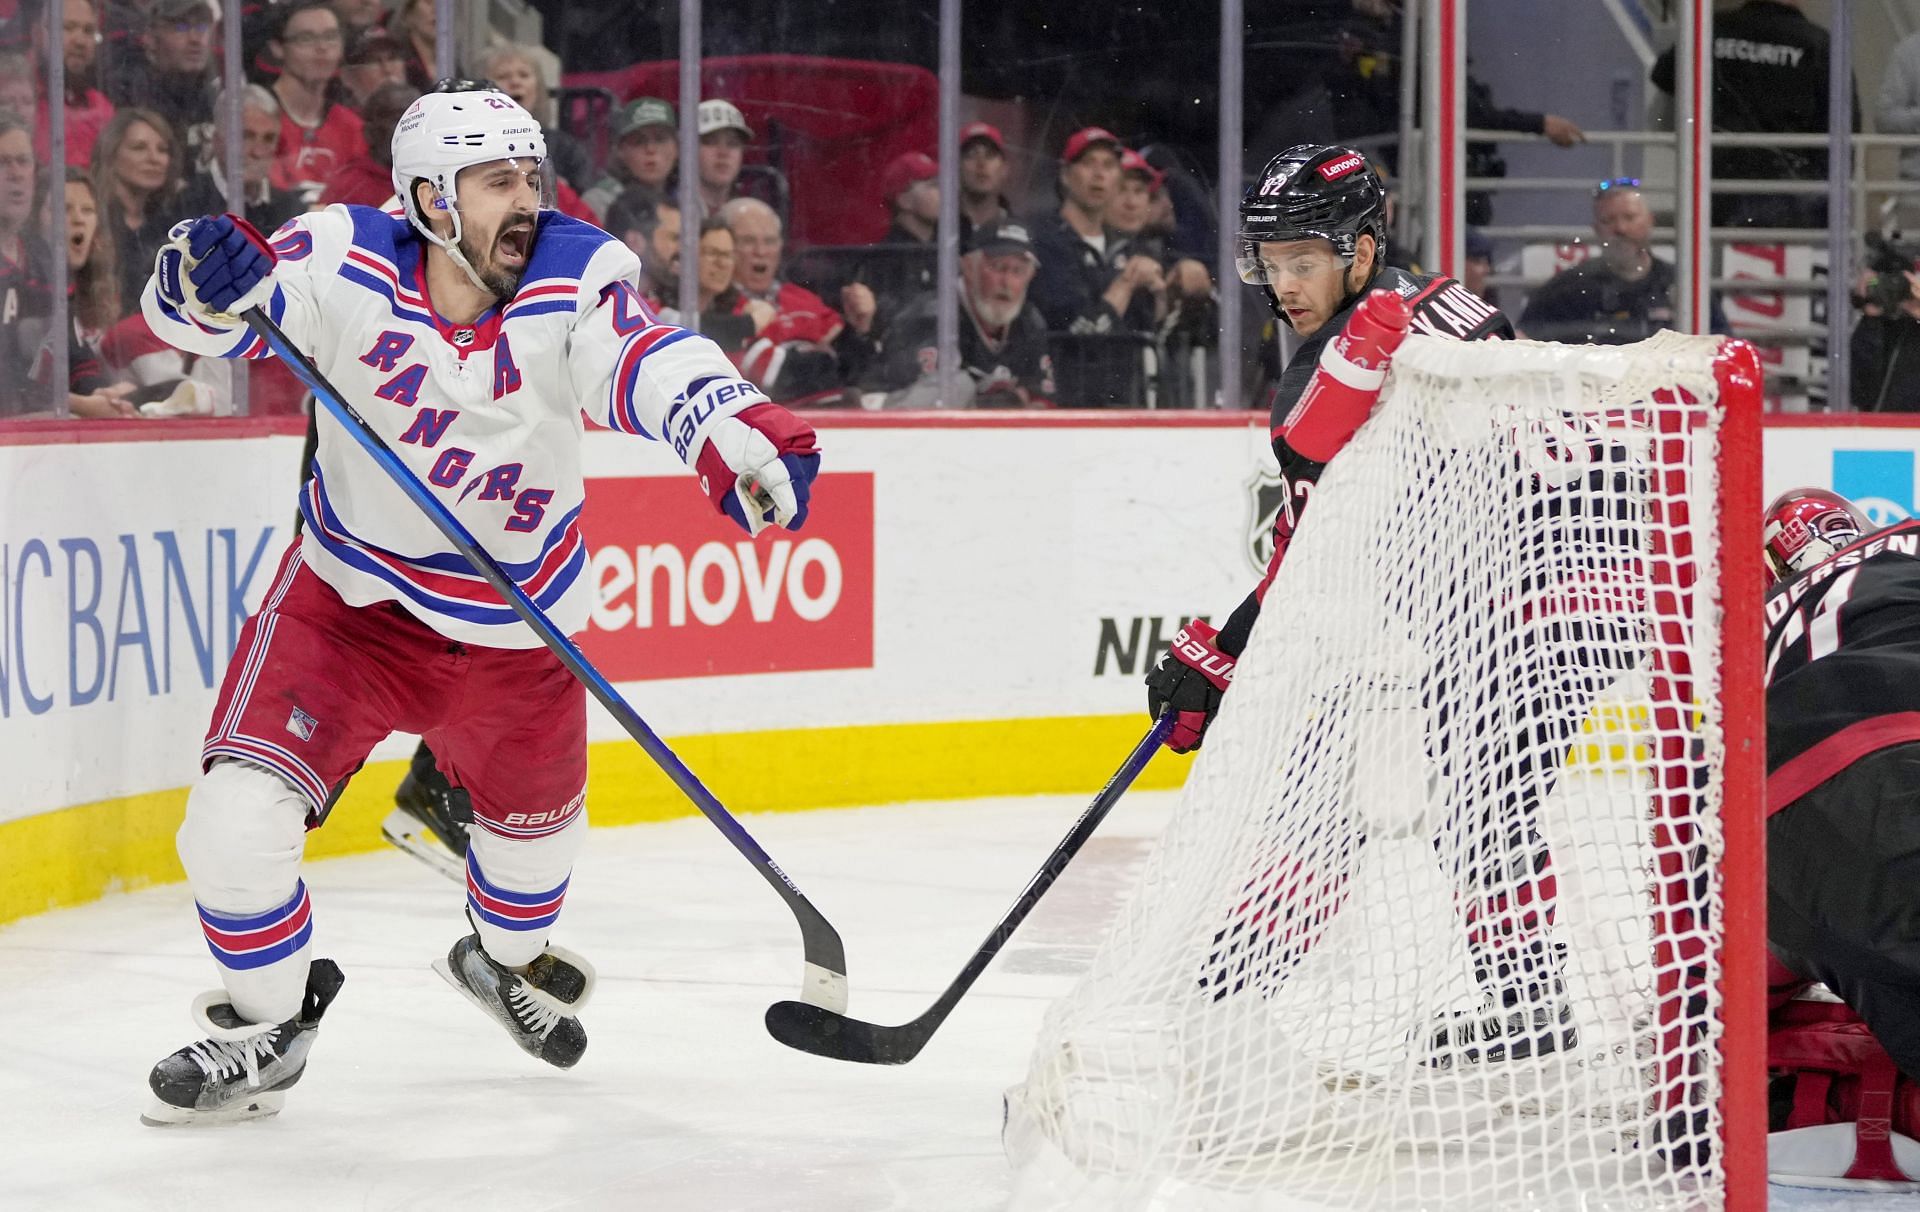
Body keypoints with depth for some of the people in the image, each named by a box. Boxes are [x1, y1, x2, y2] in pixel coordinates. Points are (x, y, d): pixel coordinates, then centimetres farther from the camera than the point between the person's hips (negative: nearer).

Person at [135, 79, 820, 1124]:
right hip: (354, 594, -2)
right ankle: (268, 1020, 9)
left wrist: (737, 433, -57)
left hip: (514, 614, 2)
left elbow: (652, 362, -36)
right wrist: (209, 283, -42)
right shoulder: (348, 264, -19)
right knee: (240, 806, -17)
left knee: (533, 812, 24)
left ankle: (507, 960, 59)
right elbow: (205, 318, -16)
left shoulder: (573, 277, -20)